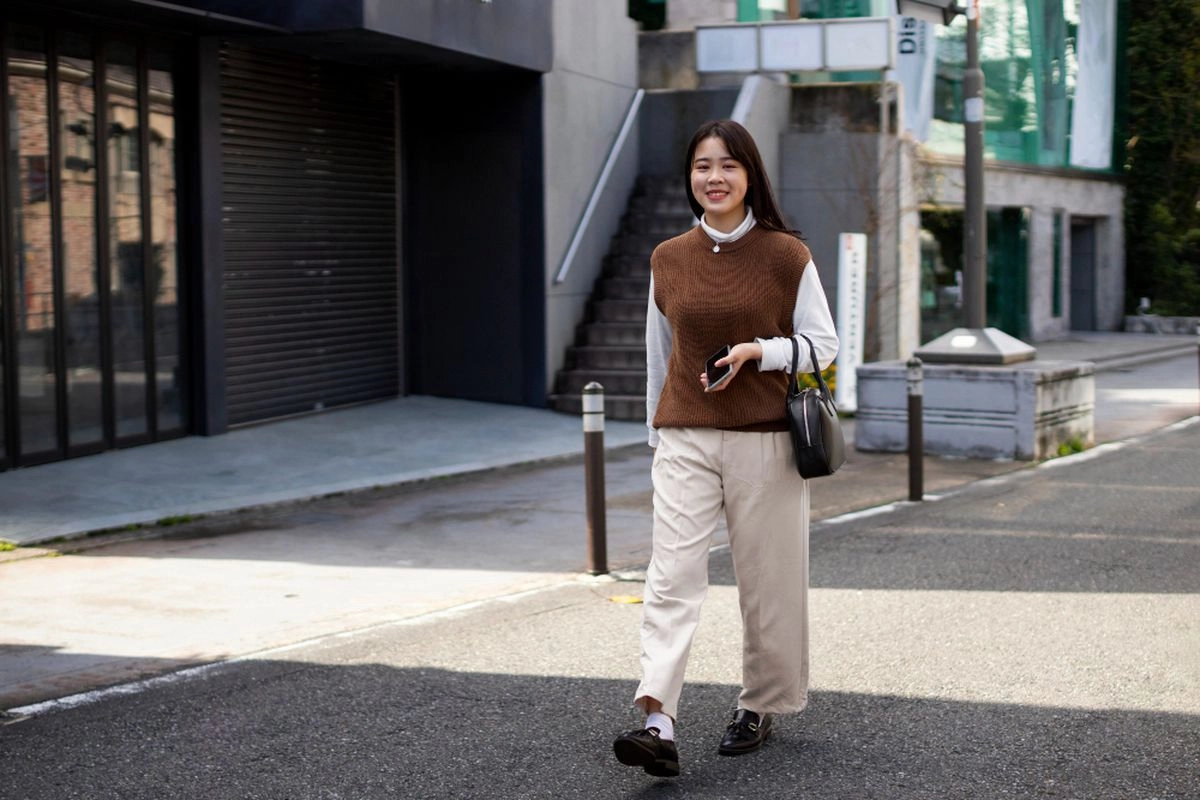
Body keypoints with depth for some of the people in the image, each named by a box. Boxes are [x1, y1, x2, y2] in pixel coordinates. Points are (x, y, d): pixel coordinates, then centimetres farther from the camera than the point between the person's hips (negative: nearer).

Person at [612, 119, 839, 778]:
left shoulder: (786, 255, -2)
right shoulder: (668, 260, 7)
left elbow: (822, 345, 1)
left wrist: (758, 350, -16)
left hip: (764, 441, -2)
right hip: (684, 440, 2)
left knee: (766, 581, 6)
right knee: (671, 577, -11)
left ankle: (759, 708, 24)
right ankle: (658, 723, -19)